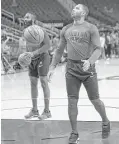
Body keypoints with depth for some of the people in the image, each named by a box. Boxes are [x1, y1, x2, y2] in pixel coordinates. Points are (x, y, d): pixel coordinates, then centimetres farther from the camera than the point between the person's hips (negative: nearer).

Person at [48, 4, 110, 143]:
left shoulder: (91, 28, -4)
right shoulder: (66, 30, 10)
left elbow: (98, 49, -11)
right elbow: (59, 50, 18)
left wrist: (90, 62, -29)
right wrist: (52, 67, 9)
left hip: (88, 68, -3)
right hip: (71, 69, 3)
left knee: (95, 100, 5)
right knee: (72, 101, -1)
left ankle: (105, 122, 32)